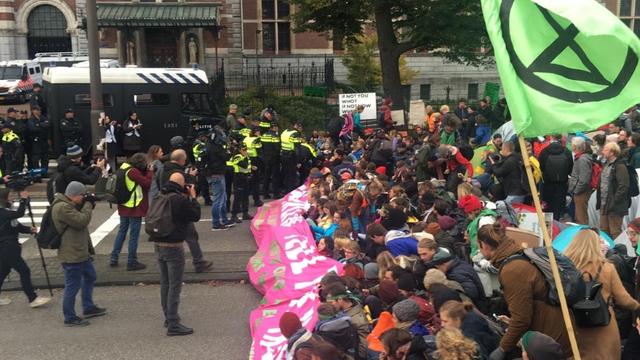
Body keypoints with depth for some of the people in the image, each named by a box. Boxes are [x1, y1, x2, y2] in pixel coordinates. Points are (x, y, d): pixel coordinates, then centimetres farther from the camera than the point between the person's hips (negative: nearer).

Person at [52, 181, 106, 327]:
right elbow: (81, 221, -24)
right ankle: (70, 318, 10)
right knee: (73, 286, -2)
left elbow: (80, 224, 22)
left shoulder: (69, 205, 13)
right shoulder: (62, 207, -22)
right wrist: (88, 205, -13)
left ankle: (88, 308, 36)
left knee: (90, 277, 23)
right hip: (72, 255, -11)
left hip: (81, 252, 11)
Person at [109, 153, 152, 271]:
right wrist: (150, 171, -9)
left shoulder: (124, 168, 8)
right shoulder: (133, 172, -20)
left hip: (124, 207, 9)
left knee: (122, 231, 19)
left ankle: (114, 259, 24)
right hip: (134, 208, -9)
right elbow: (148, 183, -20)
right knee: (134, 235, 1)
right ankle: (131, 262, 8)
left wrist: (147, 171, 2)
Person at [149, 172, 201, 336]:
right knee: (175, 286, -4)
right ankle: (173, 324, -3)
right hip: (173, 247, -8)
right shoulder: (180, 200, -18)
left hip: (158, 245, 8)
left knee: (165, 284, 18)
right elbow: (196, 216, -7)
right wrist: (193, 197, 3)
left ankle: (168, 317, 30)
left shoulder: (160, 197, 6)